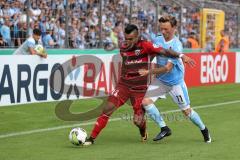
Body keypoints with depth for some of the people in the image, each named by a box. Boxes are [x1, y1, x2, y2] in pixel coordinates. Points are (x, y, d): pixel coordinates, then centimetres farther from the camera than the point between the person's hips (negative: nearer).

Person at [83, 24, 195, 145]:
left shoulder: (145, 46, -11)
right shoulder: (123, 48, 3)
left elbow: (163, 51, -20)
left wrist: (181, 56, -30)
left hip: (140, 89, -3)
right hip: (123, 85, 3)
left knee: (138, 121, -1)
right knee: (107, 109, -12)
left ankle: (143, 133, 37)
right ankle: (91, 138, -4)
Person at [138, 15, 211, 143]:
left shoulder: (177, 45, -22)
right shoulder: (157, 40, -4)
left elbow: (167, 68, -26)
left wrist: (148, 72, -28)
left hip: (176, 82, -5)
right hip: (160, 80, 5)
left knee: (186, 111, 5)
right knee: (146, 101, -16)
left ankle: (204, 130, 32)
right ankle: (164, 129, -3)